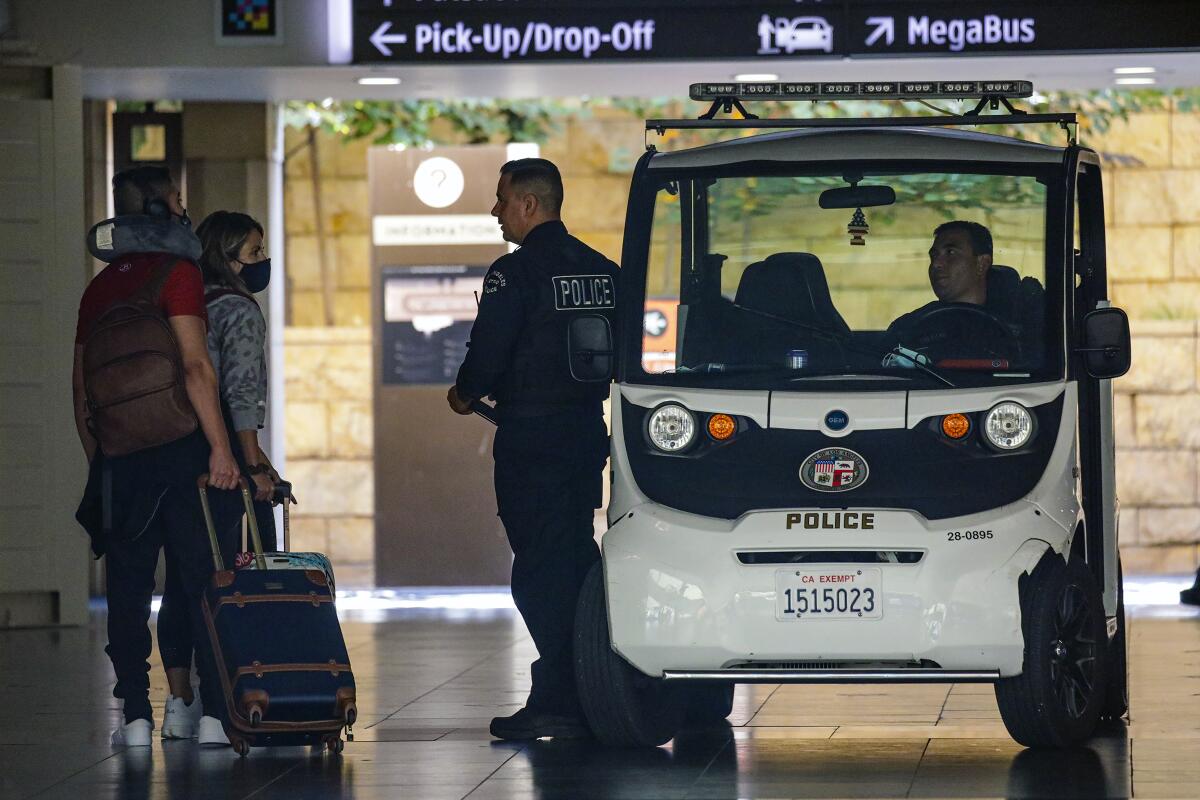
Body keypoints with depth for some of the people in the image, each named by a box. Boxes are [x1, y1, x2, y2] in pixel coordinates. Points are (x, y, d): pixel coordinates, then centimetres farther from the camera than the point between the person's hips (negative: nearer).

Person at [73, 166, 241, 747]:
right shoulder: (176, 272, -6)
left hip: (117, 456, 5)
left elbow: (81, 389, 15)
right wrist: (220, 446, -17)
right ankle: (216, 714, -3)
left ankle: (135, 718, 5)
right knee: (204, 583, 0)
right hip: (179, 447, -5)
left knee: (128, 590, 7)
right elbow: (195, 366, -16)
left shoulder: (98, 288, 13)